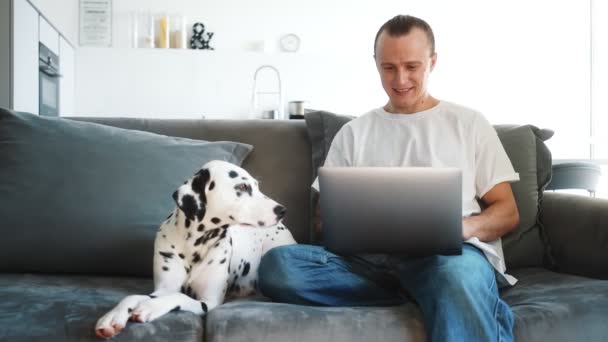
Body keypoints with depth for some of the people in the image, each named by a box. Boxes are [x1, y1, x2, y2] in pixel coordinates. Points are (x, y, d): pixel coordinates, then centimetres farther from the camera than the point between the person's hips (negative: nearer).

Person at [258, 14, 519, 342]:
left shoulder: (469, 123, 16)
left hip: (453, 253, -6)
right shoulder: (353, 133, 19)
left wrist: (466, 226, -12)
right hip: (373, 258, 6)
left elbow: (507, 212, 12)